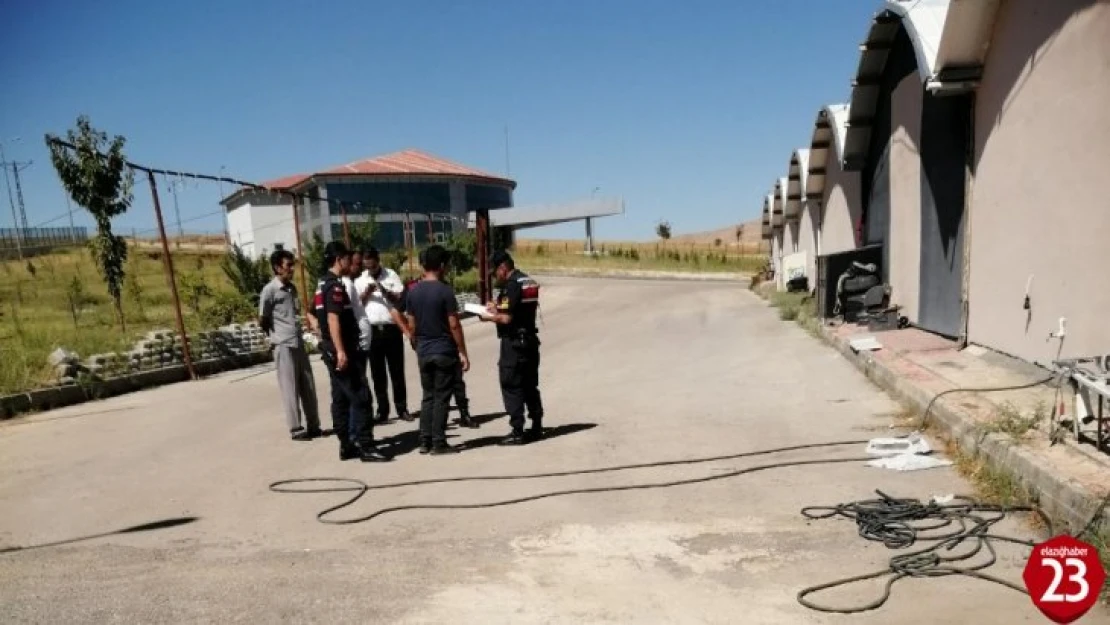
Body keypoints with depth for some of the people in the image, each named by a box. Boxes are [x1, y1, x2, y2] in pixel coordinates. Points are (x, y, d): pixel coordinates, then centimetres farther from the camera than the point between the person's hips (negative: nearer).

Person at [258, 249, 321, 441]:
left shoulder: (292, 288, 13)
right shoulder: (270, 290, -9)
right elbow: (262, 321, -6)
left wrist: (300, 331, 11)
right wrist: (276, 336, 5)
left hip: (299, 343, 7)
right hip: (284, 346, -7)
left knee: (308, 387, 9)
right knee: (290, 389, -1)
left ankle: (313, 426, 19)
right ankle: (296, 429, 8)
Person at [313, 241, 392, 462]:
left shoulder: (324, 284, 16)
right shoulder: (335, 285, -15)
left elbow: (324, 317, 23)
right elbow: (332, 318, -24)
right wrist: (340, 350, -29)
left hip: (331, 349, 10)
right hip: (341, 350, -10)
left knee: (340, 399, 11)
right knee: (360, 397, -7)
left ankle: (346, 445, 16)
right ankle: (366, 446, -6)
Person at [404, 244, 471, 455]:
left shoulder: (413, 292, 4)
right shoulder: (444, 290, -13)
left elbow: (412, 325, 8)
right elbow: (454, 325, -13)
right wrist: (462, 352, -7)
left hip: (423, 353, 5)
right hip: (444, 351, -5)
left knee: (428, 396, 14)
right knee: (441, 398, 1)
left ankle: (425, 441, 15)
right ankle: (438, 443, 4)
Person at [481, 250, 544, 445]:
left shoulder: (512, 285, -16)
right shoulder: (528, 281, 13)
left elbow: (507, 318, -21)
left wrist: (489, 317, -5)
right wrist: (498, 307, 12)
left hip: (514, 343, -9)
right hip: (530, 339, 9)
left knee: (511, 387, -2)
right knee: (530, 385, 15)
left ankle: (517, 432, -1)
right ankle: (537, 427, 22)